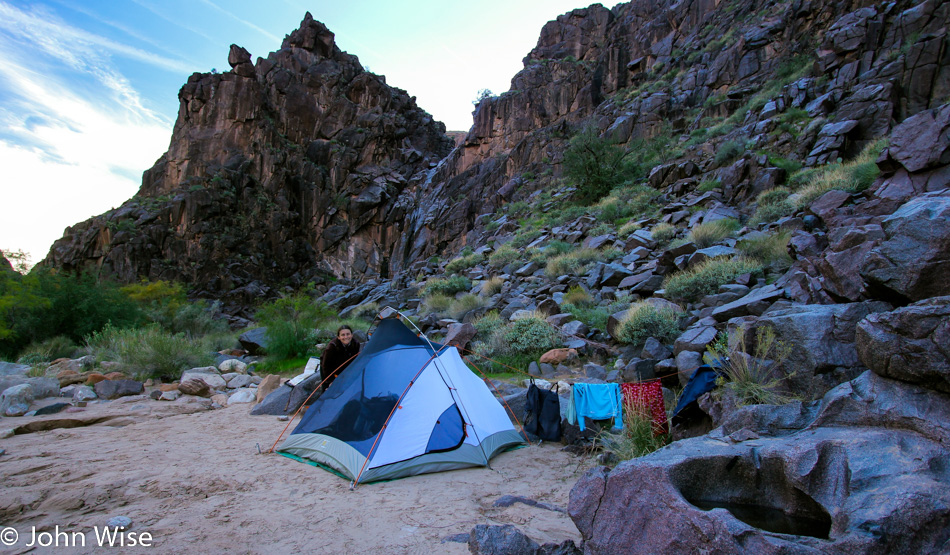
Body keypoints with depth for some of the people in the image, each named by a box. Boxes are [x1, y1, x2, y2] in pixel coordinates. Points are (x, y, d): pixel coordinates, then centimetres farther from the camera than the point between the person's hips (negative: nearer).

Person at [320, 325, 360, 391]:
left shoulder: (355, 344, -23)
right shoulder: (332, 346, -35)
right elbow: (326, 366, -24)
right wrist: (331, 381, -22)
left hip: (343, 370, 4)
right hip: (329, 370, -4)